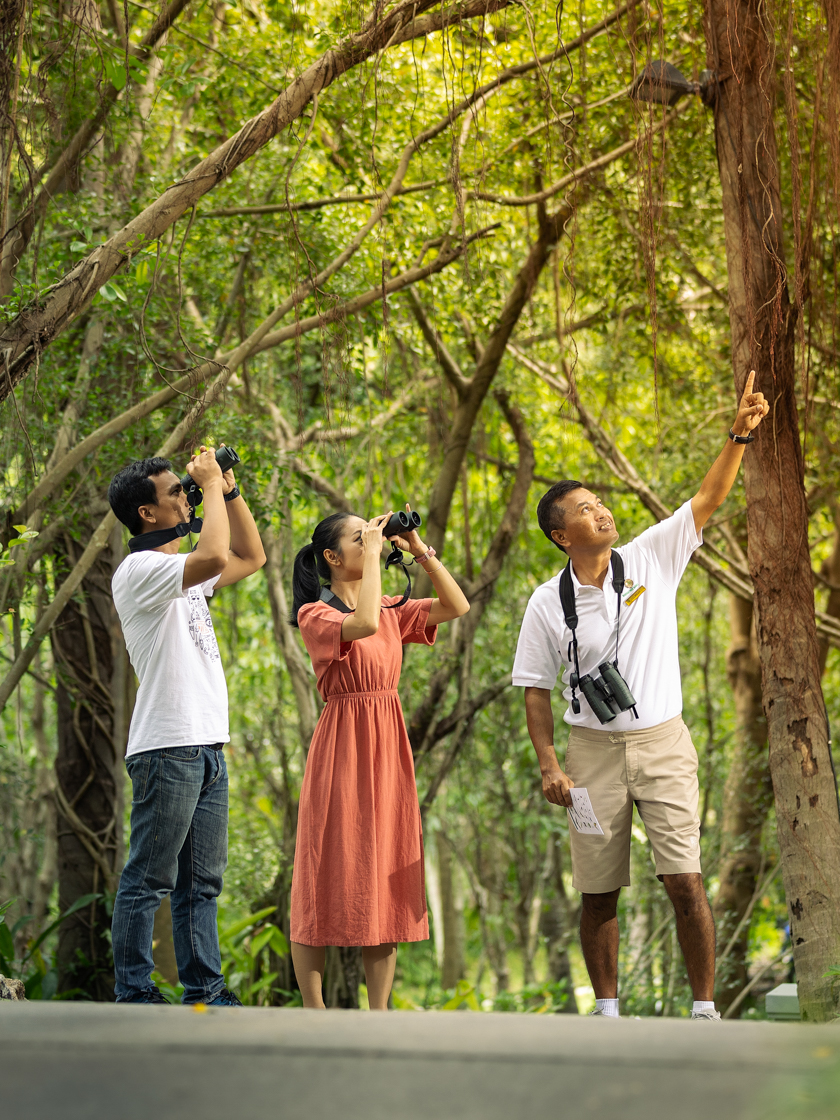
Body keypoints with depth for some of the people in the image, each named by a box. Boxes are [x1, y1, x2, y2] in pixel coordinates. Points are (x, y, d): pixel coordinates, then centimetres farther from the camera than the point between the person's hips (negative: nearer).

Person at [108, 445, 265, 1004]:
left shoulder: (183, 573, 19)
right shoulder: (139, 569, -10)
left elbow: (251, 556, 29)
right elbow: (215, 557, -25)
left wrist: (229, 490, 18)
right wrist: (211, 484, -13)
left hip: (207, 748, 9)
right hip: (167, 749, -9)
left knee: (202, 880, 10)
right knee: (149, 878, -5)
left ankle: (204, 990, 14)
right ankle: (134, 994, -2)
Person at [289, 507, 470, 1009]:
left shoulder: (391, 609, 12)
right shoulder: (315, 615, -7)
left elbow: (457, 607, 11)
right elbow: (363, 625, -27)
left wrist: (421, 551, 3)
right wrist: (372, 554, -18)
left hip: (390, 746, 6)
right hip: (342, 746, -6)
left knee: (387, 878, 6)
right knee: (330, 875, -3)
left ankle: (379, 1010, 11)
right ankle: (313, 1011, 4)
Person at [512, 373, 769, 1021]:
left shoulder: (652, 559, 1)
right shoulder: (549, 603, -1)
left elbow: (708, 500, -3)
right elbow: (535, 689, 3)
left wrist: (740, 435, -15)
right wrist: (549, 765, -7)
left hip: (663, 744, 0)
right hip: (593, 751, 0)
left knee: (685, 880, -9)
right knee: (599, 890, 4)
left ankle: (706, 1009, -2)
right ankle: (607, 1012, 17)